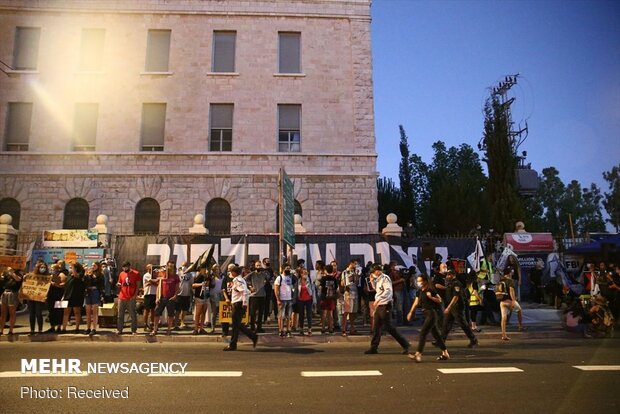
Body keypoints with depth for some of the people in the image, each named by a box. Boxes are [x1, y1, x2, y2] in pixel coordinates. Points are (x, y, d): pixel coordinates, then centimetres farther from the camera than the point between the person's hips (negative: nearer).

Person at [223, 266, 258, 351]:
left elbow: (244, 292, -26)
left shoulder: (237, 280, -13)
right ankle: (253, 336, 15)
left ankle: (232, 345, 7)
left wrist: (244, 303, -24)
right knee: (238, 324, 14)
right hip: (237, 304, 10)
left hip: (238, 304, -10)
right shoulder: (241, 280, 15)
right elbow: (247, 291, 20)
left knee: (235, 325, -1)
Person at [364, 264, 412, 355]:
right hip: (379, 306, 9)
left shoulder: (385, 278, -14)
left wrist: (378, 299, -34)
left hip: (385, 306, -9)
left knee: (389, 326, -4)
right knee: (377, 327, 10)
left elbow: (388, 290, -27)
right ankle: (374, 348, 15)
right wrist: (372, 281, 13)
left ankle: (405, 344, 7)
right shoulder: (378, 279, 14)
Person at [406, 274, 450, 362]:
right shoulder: (419, 291, 10)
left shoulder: (430, 290, -13)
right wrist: (411, 312, 12)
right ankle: (445, 353, 25)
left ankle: (418, 354, -14)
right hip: (427, 314, 9)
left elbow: (439, 300, -8)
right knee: (436, 334, 14)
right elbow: (416, 302, 16)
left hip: (432, 313, -9)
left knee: (423, 333, -13)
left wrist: (430, 297, -23)